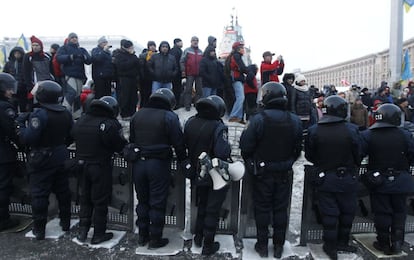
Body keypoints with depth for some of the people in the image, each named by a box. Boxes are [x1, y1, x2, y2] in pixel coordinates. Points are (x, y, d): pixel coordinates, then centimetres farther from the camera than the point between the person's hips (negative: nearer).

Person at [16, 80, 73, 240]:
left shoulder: (39, 115, -21)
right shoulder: (66, 113, 1)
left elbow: (28, 138, -24)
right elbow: (71, 136, 8)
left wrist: (21, 123, -10)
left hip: (42, 160, -6)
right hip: (61, 158, 6)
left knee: (39, 194, 6)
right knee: (63, 191, 16)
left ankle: (39, 229, 15)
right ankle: (65, 222, 28)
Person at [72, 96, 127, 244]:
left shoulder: (80, 121, 3)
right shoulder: (110, 124, -19)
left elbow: (74, 138, 10)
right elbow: (121, 147, -15)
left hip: (82, 164, 6)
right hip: (101, 167, -6)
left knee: (85, 198, 20)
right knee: (100, 201, 7)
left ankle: (82, 231, 28)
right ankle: (98, 234, 18)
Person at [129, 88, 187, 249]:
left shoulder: (137, 115, 8)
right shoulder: (169, 117, -10)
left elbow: (131, 140, 15)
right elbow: (178, 144, -9)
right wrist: (183, 161, 4)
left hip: (138, 163, 6)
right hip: (159, 164, -5)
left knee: (142, 200, 17)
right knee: (157, 203, 6)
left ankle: (142, 235, 28)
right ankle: (155, 238, 16)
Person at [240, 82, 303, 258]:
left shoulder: (258, 119, -18)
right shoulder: (295, 121, -5)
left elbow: (246, 146, -16)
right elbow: (298, 148, 3)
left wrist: (251, 164, 4)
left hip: (262, 172, -3)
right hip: (284, 173, 3)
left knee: (262, 209, 11)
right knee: (281, 209, 15)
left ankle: (262, 245, 22)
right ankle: (279, 246, 26)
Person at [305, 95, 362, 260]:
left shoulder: (313, 131, -13)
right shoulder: (351, 130, -16)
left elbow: (309, 156, -3)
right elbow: (358, 156, -6)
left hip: (324, 178, 1)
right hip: (347, 178, -1)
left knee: (329, 213, 12)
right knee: (347, 212, 19)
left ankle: (330, 246, 23)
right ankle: (342, 243, 32)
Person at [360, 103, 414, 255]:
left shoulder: (367, 135, -12)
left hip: (378, 181, -1)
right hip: (400, 182, 1)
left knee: (382, 213, 10)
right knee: (399, 211, 17)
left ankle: (384, 243, 19)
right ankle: (397, 241, 17)